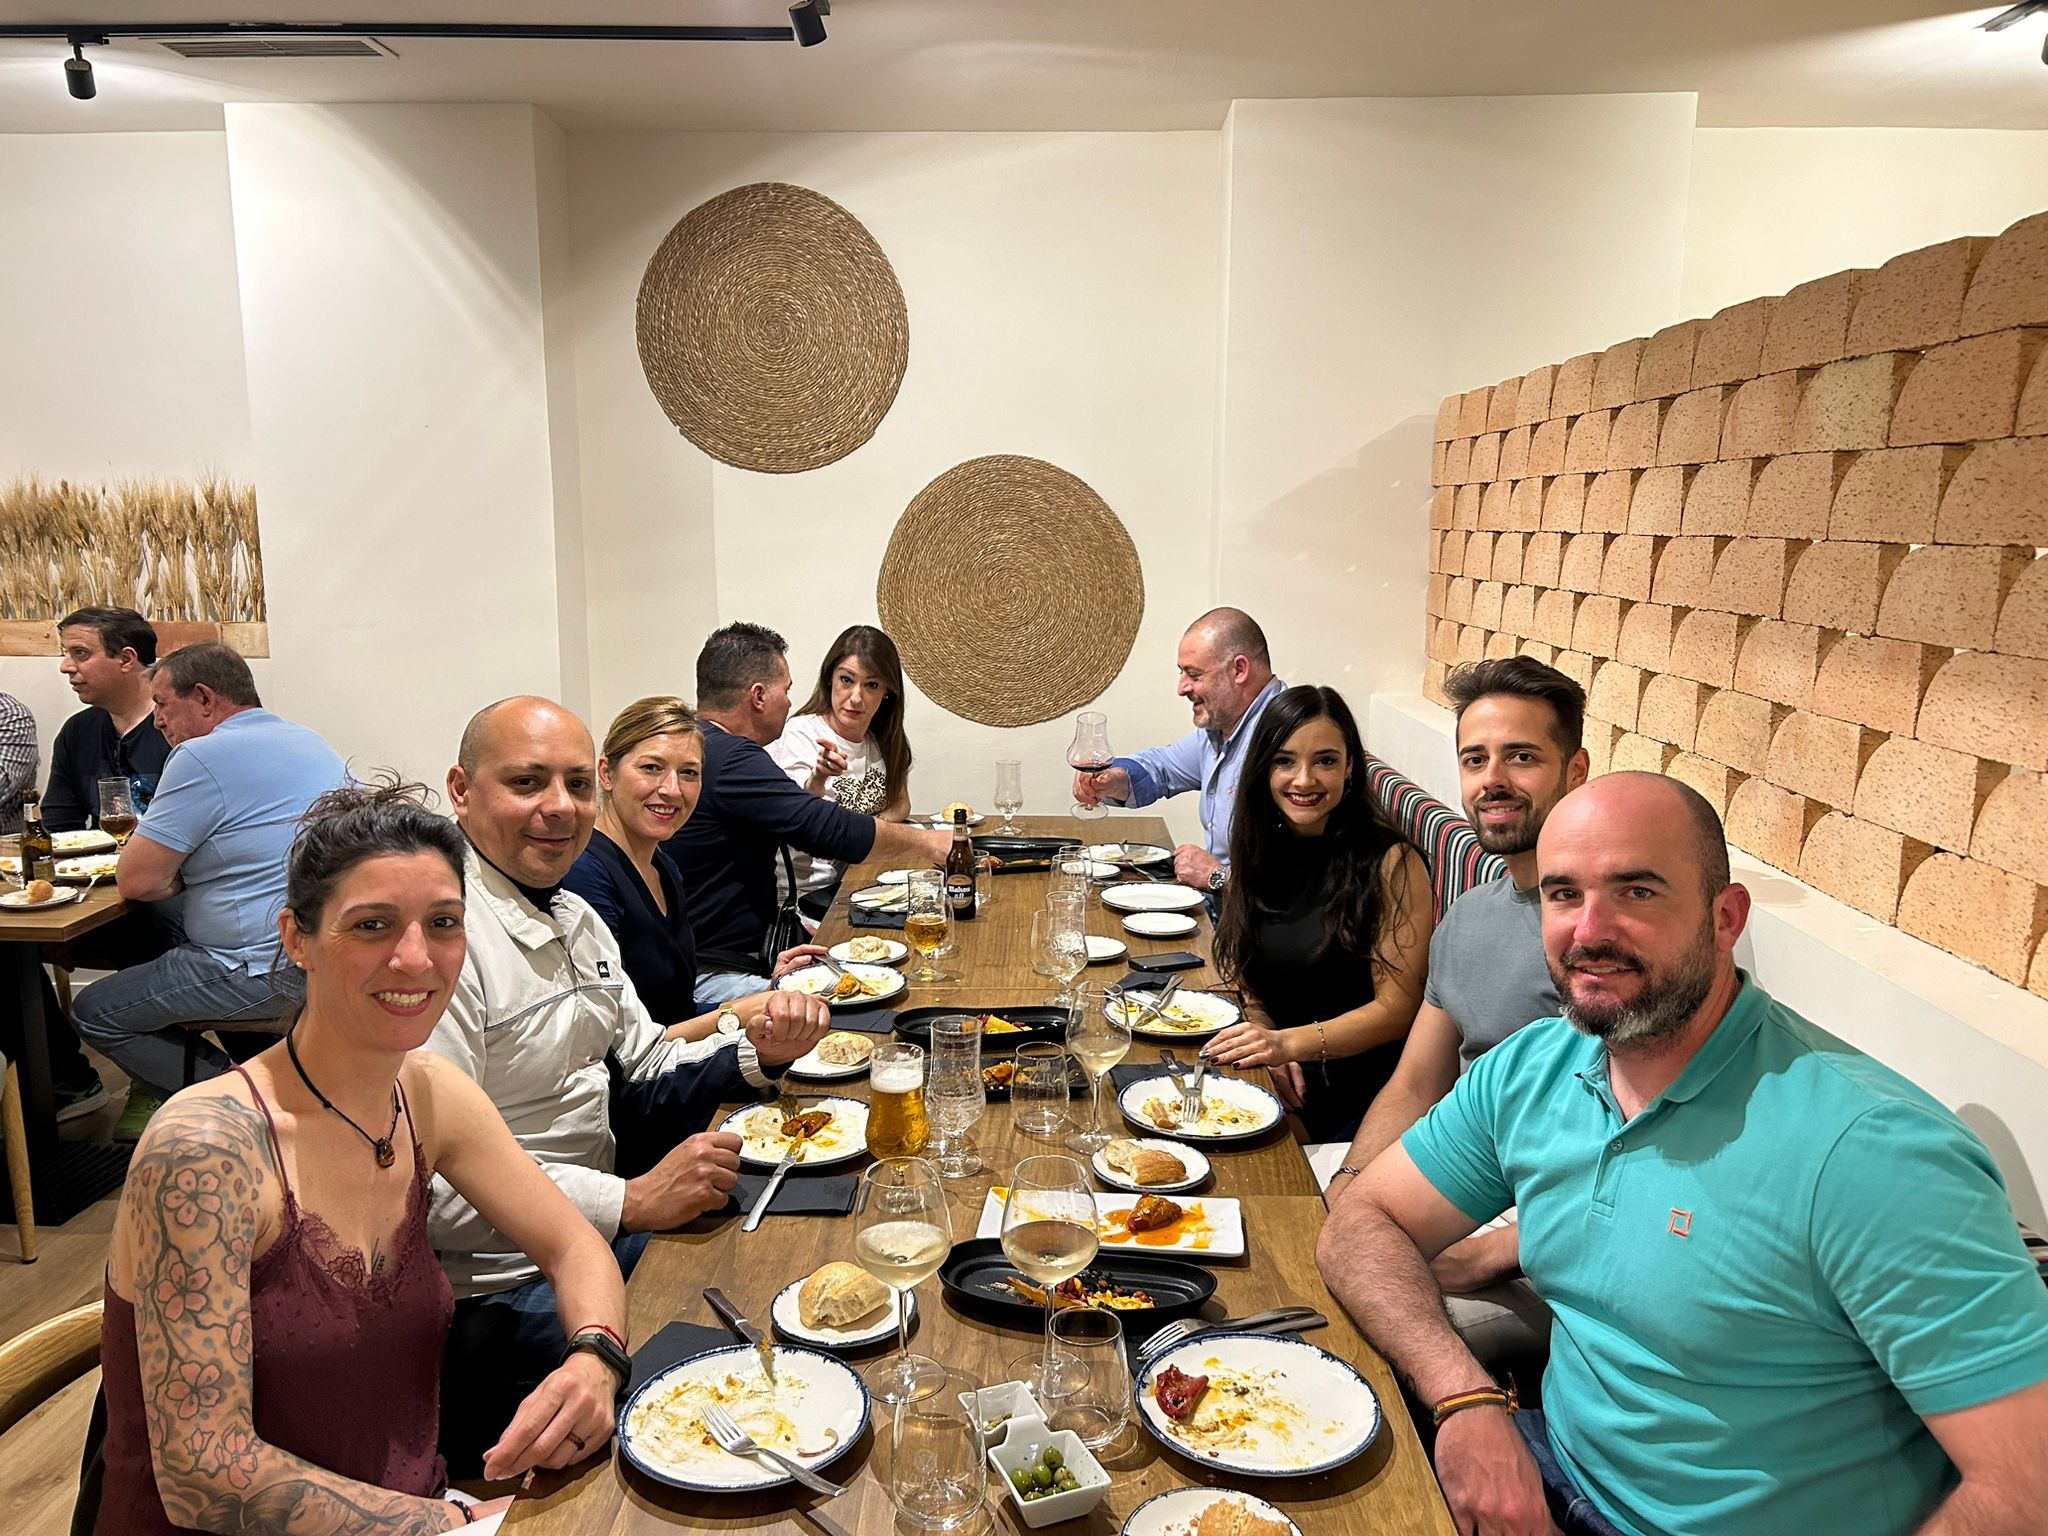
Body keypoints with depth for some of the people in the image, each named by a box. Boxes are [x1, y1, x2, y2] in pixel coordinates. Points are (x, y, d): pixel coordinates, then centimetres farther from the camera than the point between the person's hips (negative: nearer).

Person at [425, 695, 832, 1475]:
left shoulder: (575, 918, 10)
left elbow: (645, 1078, 14)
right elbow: (432, 1181, -27)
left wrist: (756, 1051, -5)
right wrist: (632, 1201, -27)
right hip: (499, 1291, -9)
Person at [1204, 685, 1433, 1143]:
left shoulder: (1391, 862, -9)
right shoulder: (1258, 853, 7)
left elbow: (1397, 1008, -9)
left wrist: (1289, 1043, -21)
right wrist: (1265, 1044, -6)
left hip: (1359, 1096, -5)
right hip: (1276, 1087, 5)